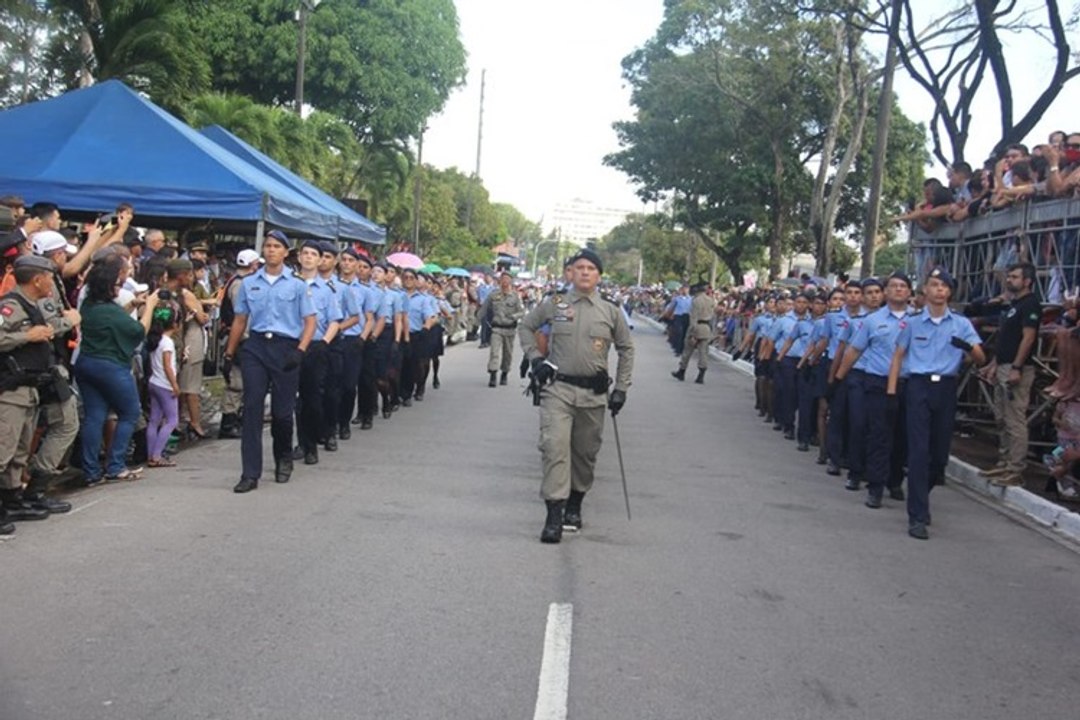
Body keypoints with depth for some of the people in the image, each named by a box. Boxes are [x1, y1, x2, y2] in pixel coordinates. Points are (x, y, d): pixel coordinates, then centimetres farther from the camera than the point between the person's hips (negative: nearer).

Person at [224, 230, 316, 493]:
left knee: (282, 410, 5)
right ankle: (250, 473, -4)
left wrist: (300, 351, -12)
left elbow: (310, 321, 1)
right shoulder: (249, 283, 9)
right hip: (255, 346, 1)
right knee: (252, 408, -5)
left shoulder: (297, 285, 3)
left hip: (285, 347, -1)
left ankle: (283, 459, 32)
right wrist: (229, 354, 12)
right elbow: (240, 321, 14)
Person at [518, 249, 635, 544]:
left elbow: (626, 349, 13)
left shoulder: (611, 311, 4)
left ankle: (574, 506, 30)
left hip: (593, 393, 2)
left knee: (585, 453, 11)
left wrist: (621, 388, 7)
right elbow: (525, 327, 15)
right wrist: (535, 359, 3)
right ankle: (554, 515, -14)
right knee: (555, 446, -15)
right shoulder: (553, 304, 1)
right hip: (558, 389, -2)